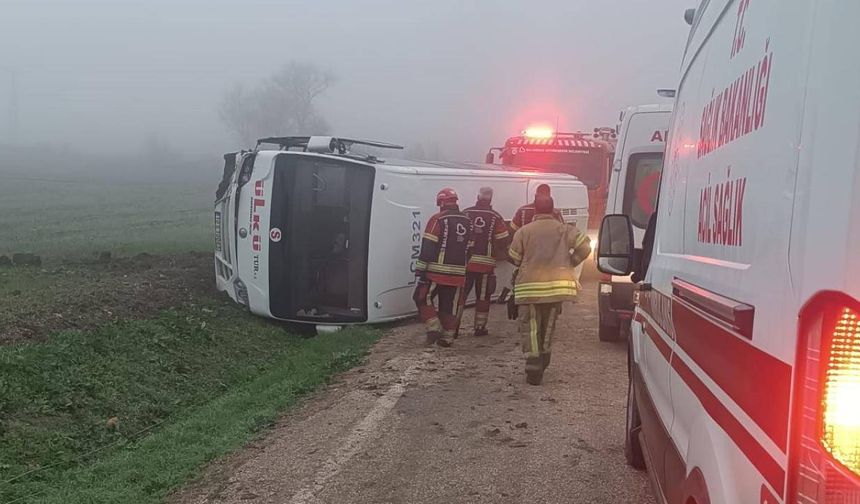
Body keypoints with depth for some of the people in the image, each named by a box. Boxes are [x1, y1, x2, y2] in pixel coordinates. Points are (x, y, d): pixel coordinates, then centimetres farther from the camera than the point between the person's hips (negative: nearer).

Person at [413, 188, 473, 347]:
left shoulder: (438, 220, -9)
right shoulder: (467, 222, 11)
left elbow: (427, 247, -12)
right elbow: (469, 249, 16)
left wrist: (420, 269, -9)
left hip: (437, 272, -5)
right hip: (457, 274, 6)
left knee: (423, 298, 9)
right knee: (450, 306, 12)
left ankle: (434, 329, -2)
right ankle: (447, 338, 15)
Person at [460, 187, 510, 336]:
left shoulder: (465, 213, 1)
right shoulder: (496, 217, -2)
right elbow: (504, 241, -1)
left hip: (465, 261, 1)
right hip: (486, 263, -1)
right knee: (483, 296, 9)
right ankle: (480, 328, 13)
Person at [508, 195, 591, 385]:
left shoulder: (524, 231, -1)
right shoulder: (564, 229, 3)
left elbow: (513, 257, 2)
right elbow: (584, 246, -5)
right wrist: (569, 263, 8)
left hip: (530, 285, -2)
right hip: (557, 283, 3)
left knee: (530, 326, 3)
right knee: (549, 325, 20)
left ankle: (533, 365, -8)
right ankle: (543, 360, 32)